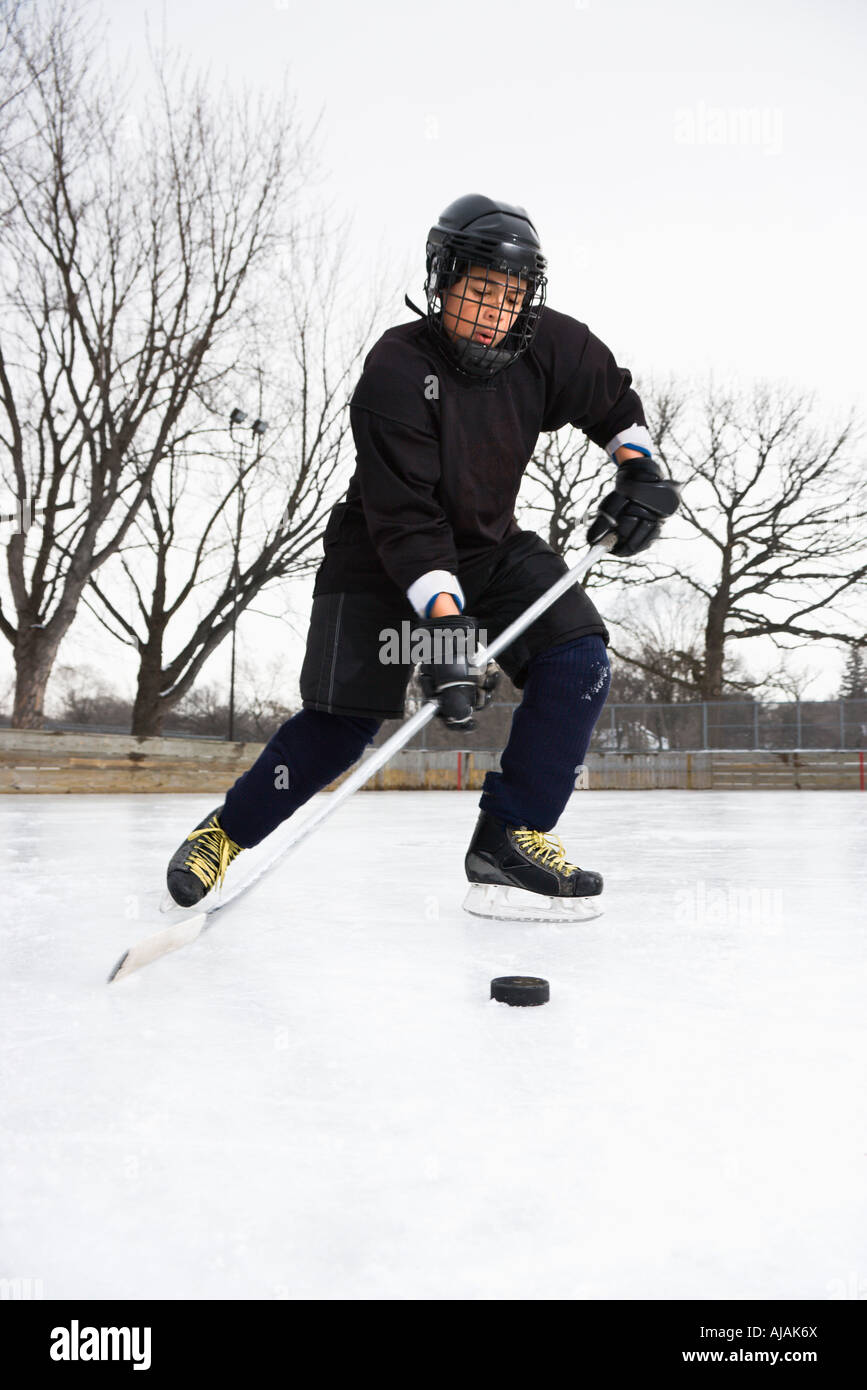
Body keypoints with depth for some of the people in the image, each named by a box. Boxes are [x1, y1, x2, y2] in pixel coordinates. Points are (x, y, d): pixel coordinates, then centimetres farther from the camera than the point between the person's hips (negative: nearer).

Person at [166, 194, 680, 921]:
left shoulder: (548, 345, -10)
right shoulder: (396, 369, -25)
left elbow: (615, 401, 12)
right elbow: (405, 520, -31)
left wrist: (640, 471, -4)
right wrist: (444, 623, -40)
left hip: (492, 545, 5)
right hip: (380, 555, -5)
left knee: (580, 659, -16)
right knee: (344, 717, -10)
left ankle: (510, 835, -9)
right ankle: (226, 832, 13)